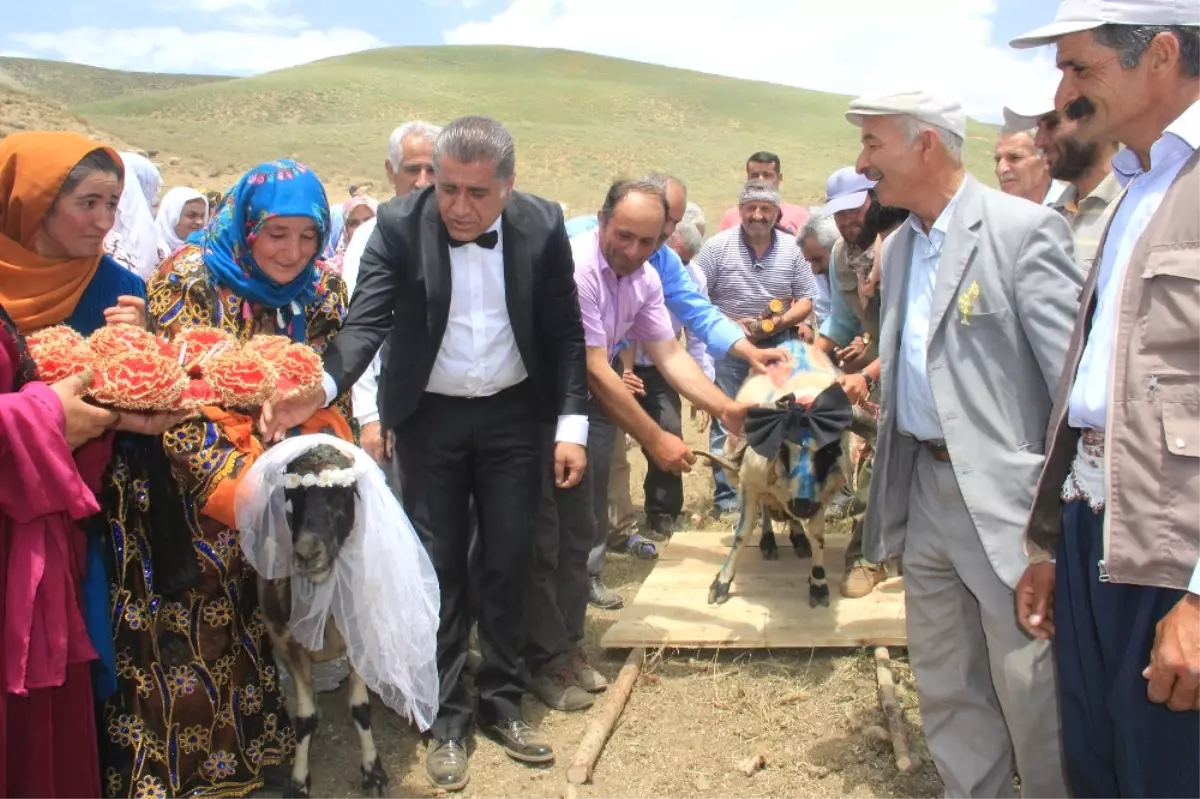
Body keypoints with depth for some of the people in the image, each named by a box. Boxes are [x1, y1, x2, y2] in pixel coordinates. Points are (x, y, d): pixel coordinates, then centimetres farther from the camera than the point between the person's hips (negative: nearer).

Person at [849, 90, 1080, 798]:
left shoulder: (1025, 230, -13)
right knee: (945, 684, 16)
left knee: (1030, 686, 4)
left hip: (1004, 494, -7)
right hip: (925, 487, 8)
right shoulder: (899, 247, 12)